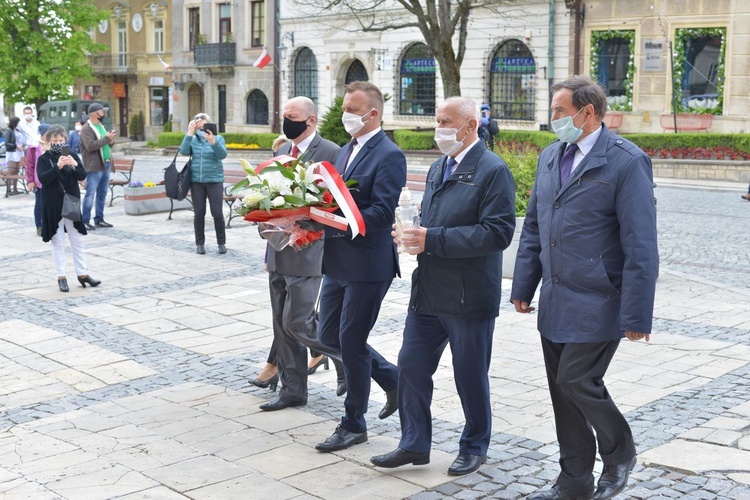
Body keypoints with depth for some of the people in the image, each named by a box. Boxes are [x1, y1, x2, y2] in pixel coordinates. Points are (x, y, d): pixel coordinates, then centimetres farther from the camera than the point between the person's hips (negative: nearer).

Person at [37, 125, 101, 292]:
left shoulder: (72, 156, 5)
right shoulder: (44, 159, -3)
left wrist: (75, 165, -24)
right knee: (58, 242, 4)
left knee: (77, 241, 8)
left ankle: (82, 274, 17)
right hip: (53, 206, -3)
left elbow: (82, 176, -5)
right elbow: (42, 178, -18)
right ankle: (61, 277, 9)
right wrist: (57, 167, -31)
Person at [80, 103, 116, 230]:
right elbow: (91, 145, -22)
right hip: (94, 167, -9)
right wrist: (107, 138, -17)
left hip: (106, 165, 9)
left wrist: (111, 141, 4)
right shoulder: (86, 129, -10)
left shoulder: (101, 126, 19)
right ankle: (85, 221, -4)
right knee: (90, 194, -8)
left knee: (102, 194, 12)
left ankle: (99, 219, 19)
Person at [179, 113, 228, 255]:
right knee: (199, 213, 3)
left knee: (217, 213, -5)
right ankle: (200, 243, 15)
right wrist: (189, 133, -15)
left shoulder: (218, 138, 2)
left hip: (214, 181, -2)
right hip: (196, 181, 2)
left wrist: (213, 142, -29)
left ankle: (221, 243, 8)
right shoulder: (193, 140, 6)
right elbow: (183, 151, -10)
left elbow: (222, 154, -14)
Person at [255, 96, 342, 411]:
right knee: (282, 324, 10)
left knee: (296, 322, -8)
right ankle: (292, 390, 20)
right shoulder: (282, 151, 14)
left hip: (307, 253, -7)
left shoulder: (330, 153, -10)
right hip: (279, 252, 8)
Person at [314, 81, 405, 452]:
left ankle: (354, 425, 15)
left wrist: (337, 223, -30)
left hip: (367, 264, -9)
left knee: (351, 341, -1)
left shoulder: (388, 155, -14)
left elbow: (382, 213, -22)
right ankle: (392, 380, 32)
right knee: (330, 334, 14)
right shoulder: (346, 151, 14)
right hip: (337, 261, 9)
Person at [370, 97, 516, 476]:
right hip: (427, 291, 7)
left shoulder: (493, 171, -12)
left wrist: (432, 240, -24)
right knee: (411, 367, 9)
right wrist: (415, 237, -3)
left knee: (470, 376, 8)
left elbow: (498, 232, -21)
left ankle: (474, 448, 28)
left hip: (469, 296, -7)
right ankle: (414, 444, 23)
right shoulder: (438, 168, 14)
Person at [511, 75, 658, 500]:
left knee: (576, 382, -7)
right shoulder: (551, 156, 10)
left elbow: (641, 246, -15)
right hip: (555, 303, 7)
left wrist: (637, 315, -17)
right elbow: (534, 227, 15)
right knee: (562, 389, 11)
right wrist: (524, 286, 11)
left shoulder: (627, 161, -12)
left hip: (597, 304, -7)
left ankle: (620, 453, 22)